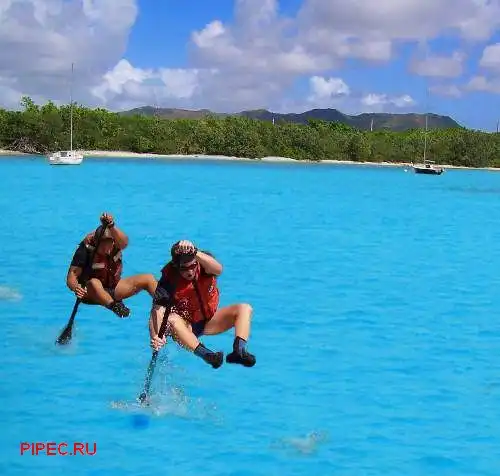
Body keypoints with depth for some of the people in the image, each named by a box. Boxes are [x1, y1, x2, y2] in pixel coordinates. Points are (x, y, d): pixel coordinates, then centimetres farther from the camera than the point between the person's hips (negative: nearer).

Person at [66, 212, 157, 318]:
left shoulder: (116, 245, -14)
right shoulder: (86, 248, -22)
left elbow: (124, 242, -41)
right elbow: (72, 275, -26)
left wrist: (111, 226, -59)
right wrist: (75, 287, -49)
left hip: (113, 288, 5)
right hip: (92, 293, -5)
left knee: (149, 279, -4)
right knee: (94, 283, -41)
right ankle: (114, 306, -60)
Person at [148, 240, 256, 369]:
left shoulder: (204, 264, -17)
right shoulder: (169, 278, -22)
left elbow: (218, 269, -43)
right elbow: (157, 311, -31)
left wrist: (195, 253, -59)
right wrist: (155, 337, -49)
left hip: (210, 321, 3)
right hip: (185, 326, -3)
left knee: (245, 309, -18)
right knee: (171, 319, -37)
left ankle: (239, 350, -40)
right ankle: (205, 354, -54)